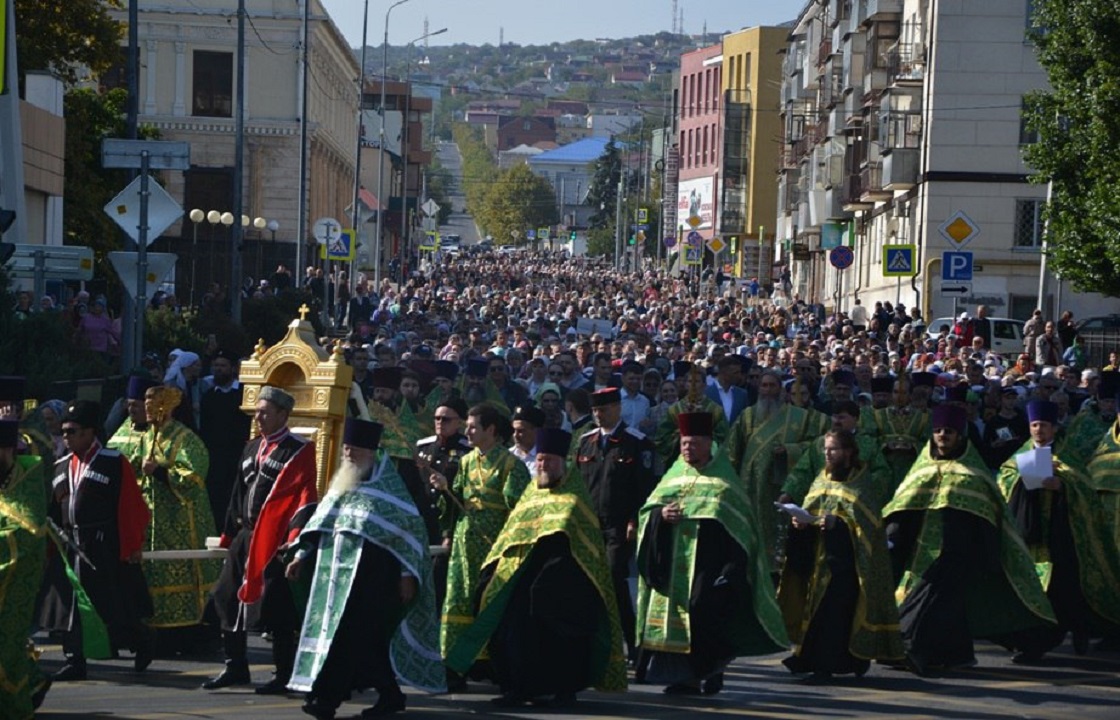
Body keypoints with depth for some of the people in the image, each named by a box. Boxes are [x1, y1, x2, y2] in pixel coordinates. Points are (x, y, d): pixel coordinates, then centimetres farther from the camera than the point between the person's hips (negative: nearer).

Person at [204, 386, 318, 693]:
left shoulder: (299, 451, -7)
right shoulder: (252, 448, 16)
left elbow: (305, 498, -14)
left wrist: (294, 540, -22)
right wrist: (229, 534, 21)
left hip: (274, 541, -8)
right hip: (245, 537, 8)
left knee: (276, 608, -4)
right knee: (228, 600, 8)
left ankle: (284, 675, 6)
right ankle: (235, 668, 18)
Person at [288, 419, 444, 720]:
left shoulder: (387, 482, -4)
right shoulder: (342, 481, 15)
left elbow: (410, 526, -5)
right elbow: (321, 522, 21)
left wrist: (407, 572, -9)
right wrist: (302, 555, 12)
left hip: (372, 574, -6)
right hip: (340, 570, 6)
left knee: (349, 633, -13)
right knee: (367, 637, 7)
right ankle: (390, 695, 17)